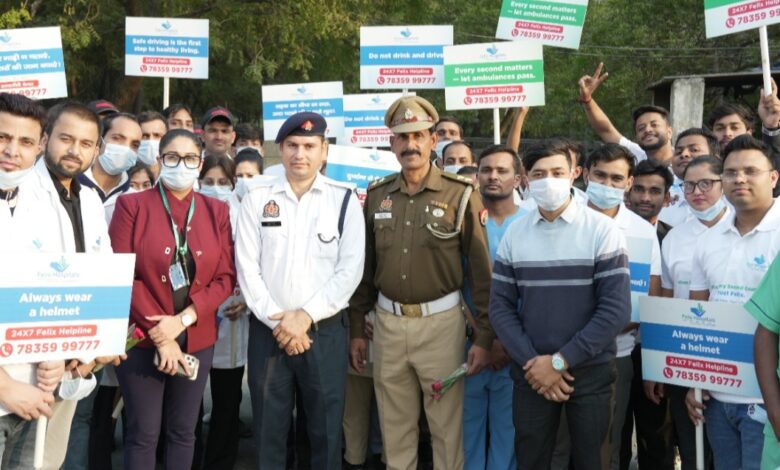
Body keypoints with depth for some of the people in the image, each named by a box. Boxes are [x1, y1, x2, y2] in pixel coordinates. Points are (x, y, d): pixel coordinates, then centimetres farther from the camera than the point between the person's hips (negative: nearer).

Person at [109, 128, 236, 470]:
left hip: (197, 339, 3)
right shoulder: (132, 205, -1)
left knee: (183, 431, 12)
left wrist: (182, 320, -12)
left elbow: (225, 277, 2)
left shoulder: (216, 211, 7)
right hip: (142, 339, -2)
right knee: (143, 433, 4)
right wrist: (159, 335, -12)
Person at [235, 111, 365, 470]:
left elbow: (350, 269, -5)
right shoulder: (258, 198, 4)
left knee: (326, 429, 8)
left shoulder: (344, 199, 1)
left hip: (325, 330, -1)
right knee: (268, 430, 10)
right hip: (267, 330, 1)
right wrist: (277, 321, -9)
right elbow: (247, 268, -1)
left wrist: (306, 315, -12)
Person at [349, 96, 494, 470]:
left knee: (446, 427, 7)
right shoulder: (377, 196, 6)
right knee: (394, 427, 14)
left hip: (440, 322, -3)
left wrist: (484, 336, -9)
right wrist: (356, 328, 10)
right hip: (387, 323, 4)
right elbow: (365, 267, 11)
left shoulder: (461, 195, -6)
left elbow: (481, 270, -6)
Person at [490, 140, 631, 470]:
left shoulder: (602, 230, -8)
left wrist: (560, 361, -15)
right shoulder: (514, 234, 2)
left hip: (590, 371, -2)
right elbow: (500, 306, 1)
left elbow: (616, 310, -13)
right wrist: (532, 361, -11)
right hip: (531, 372, 2)